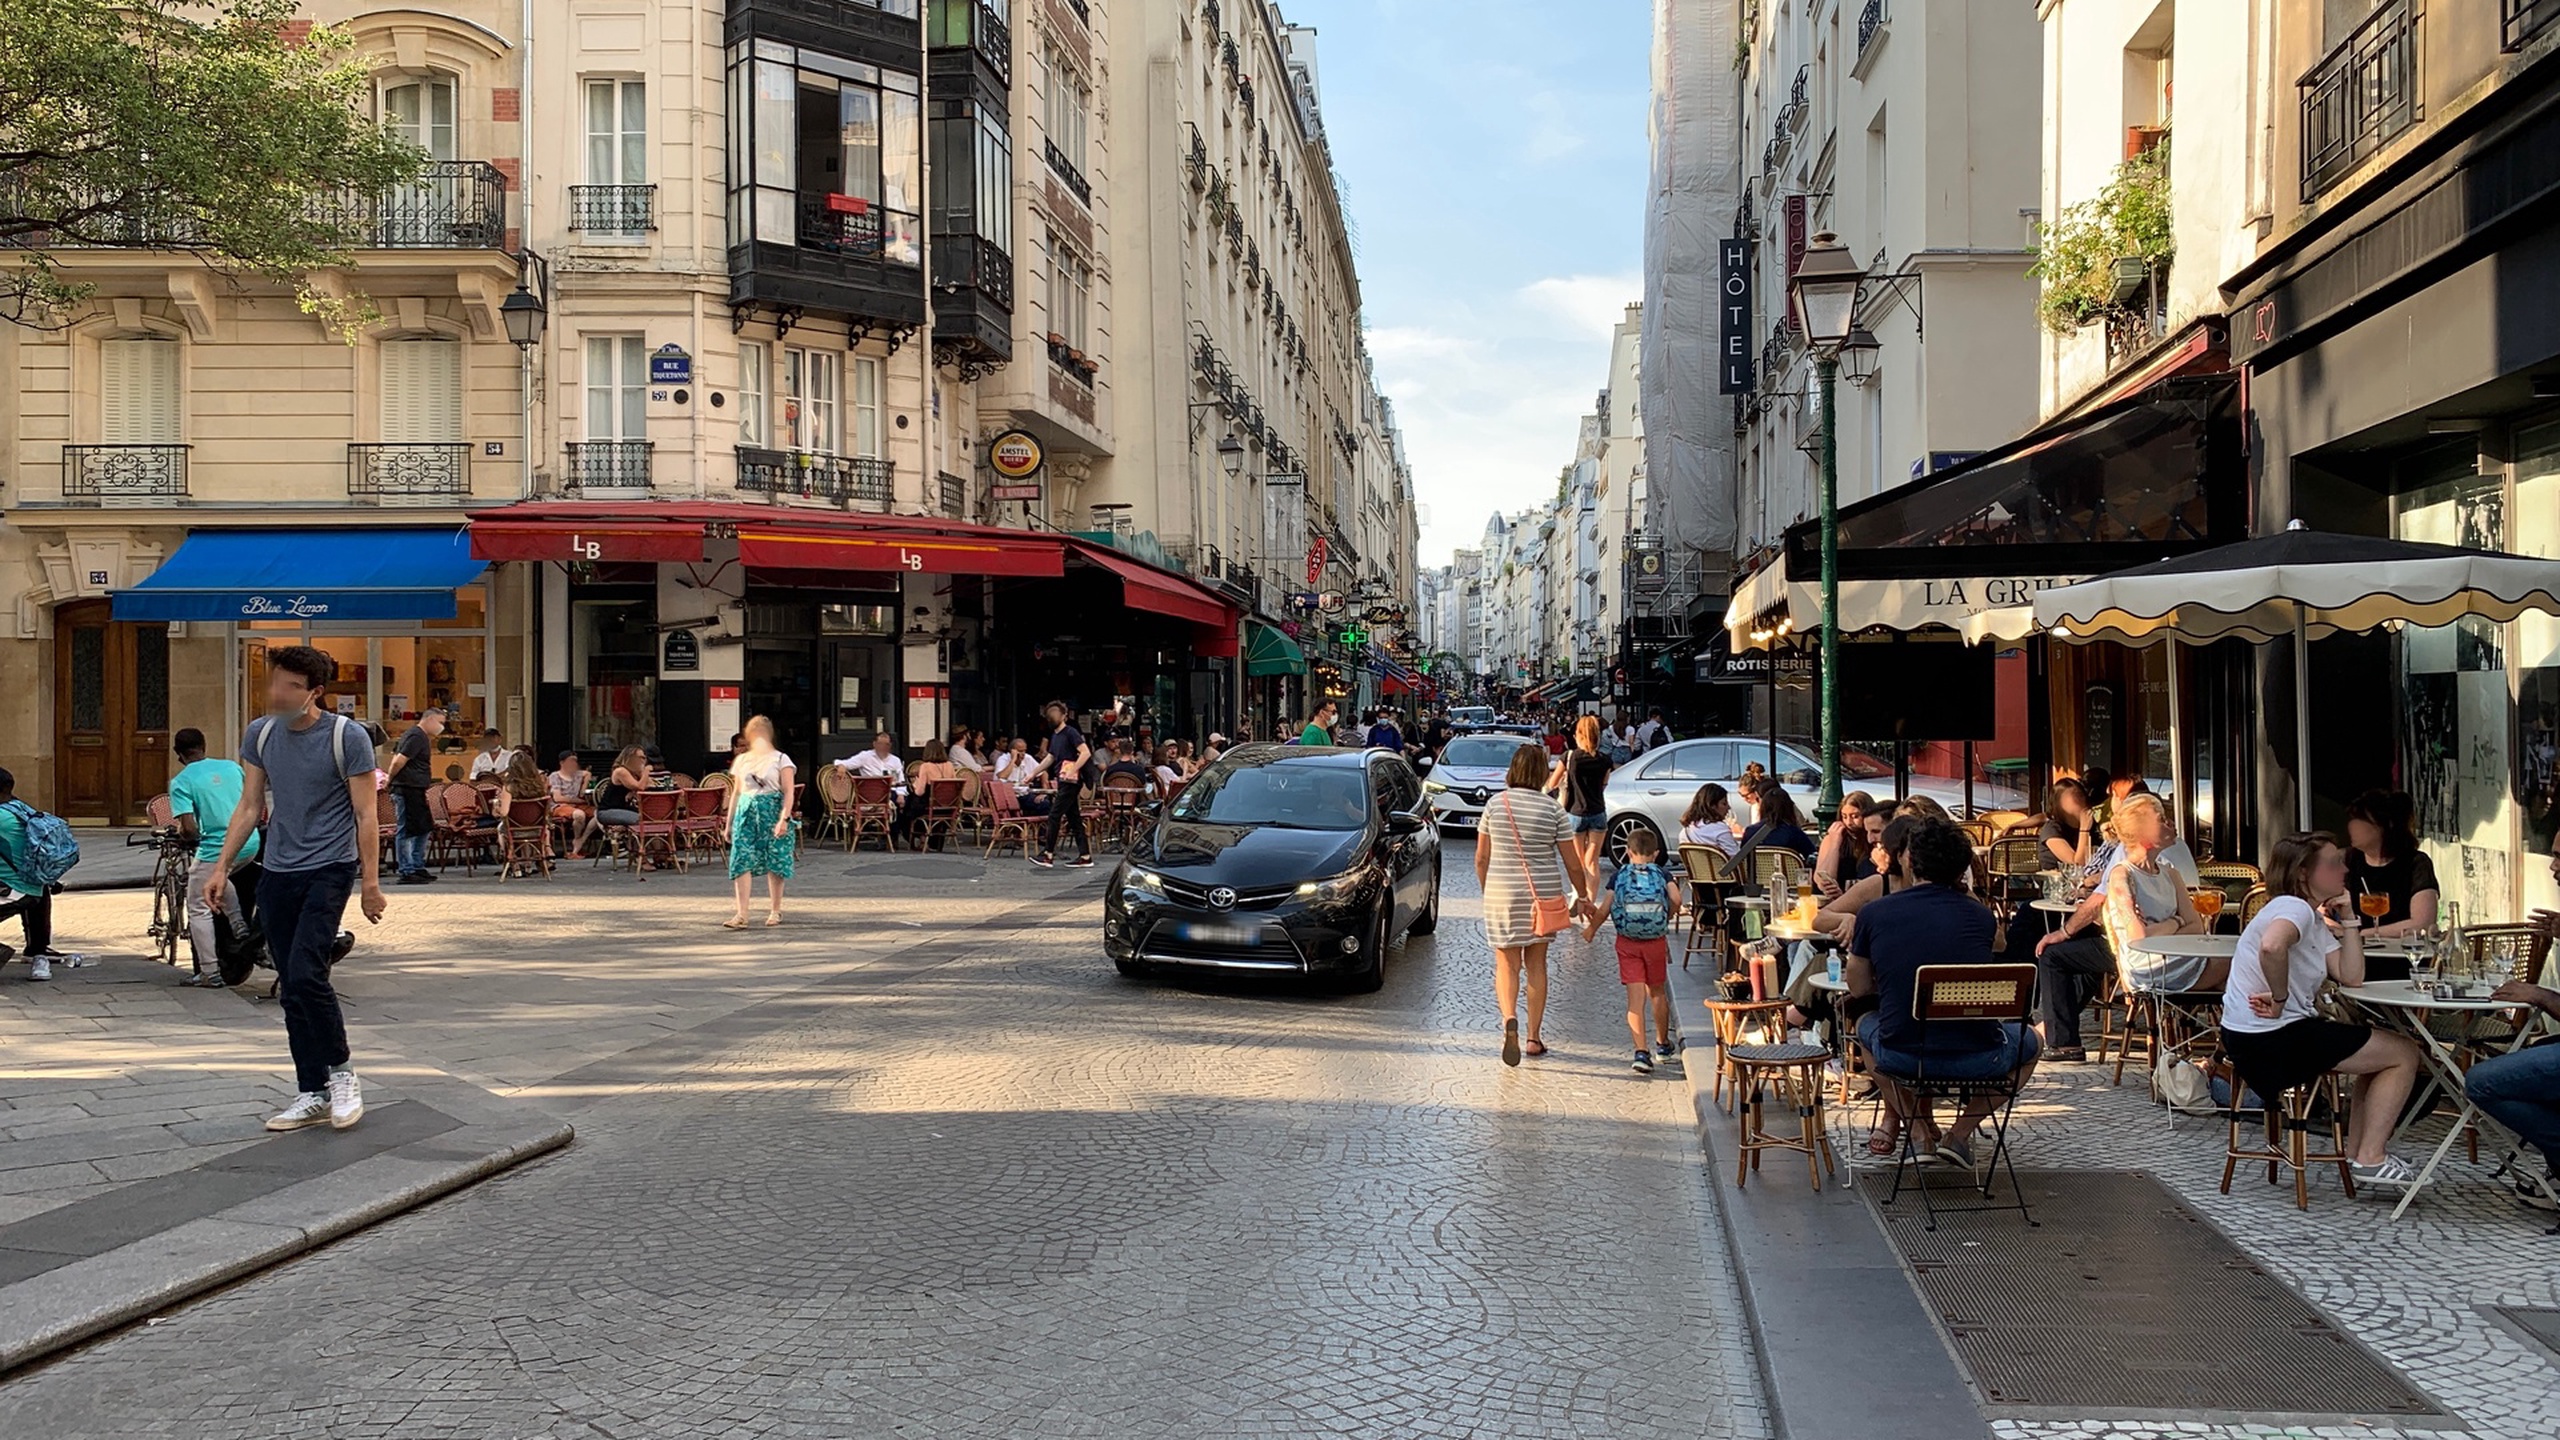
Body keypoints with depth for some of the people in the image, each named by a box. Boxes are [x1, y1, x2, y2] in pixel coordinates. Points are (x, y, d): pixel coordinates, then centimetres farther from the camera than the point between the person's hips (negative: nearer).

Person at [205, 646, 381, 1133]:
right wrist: (221, 868, 7)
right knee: (290, 990, 7)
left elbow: (364, 815, -7)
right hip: (277, 874, 6)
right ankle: (313, 1095, 16)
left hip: (328, 871, -6)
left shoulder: (347, 737, -9)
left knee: (305, 973, -18)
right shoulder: (260, 734, 6)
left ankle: (341, 1071, 3)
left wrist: (371, 882, -10)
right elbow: (249, 807, 12)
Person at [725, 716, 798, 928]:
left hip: (772, 813, -3)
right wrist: (729, 822, 15)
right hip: (746, 814, 3)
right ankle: (741, 915, -9)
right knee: (742, 862, -7)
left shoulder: (780, 759, 0)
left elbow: (789, 792, -6)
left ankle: (775, 911, 15)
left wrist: (784, 818, -17)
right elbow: (736, 793, 18)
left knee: (774, 863, 2)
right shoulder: (741, 761, 14)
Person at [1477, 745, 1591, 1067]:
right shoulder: (1553, 808, -5)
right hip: (1543, 895, 0)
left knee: (1506, 964, 7)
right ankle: (1533, 1037, 18)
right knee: (1536, 965, 13)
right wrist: (1583, 896, 13)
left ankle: (1510, 1020, -20)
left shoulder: (1495, 804, -3)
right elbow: (1572, 863, -2)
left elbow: (1481, 858, 2)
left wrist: (1487, 890, 17)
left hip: (1502, 895, 0)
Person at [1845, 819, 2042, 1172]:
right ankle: (1960, 1134, 17)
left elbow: (1858, 987, 15)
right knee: (2027, 1042, 34)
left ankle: (1919, 1132, 25)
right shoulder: (1981, 915, 4)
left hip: (1901, 1059, 0)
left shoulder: (1873, 914, 1)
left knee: (1866, 1024, 36)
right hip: (1978, 1060, 0)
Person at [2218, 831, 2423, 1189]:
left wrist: (2348, 921, 6)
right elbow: (2272, 946, -38)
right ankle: (2370, 1159, 1)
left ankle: (2356, 1152, 24)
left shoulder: (2316, 922, 17)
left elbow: (2351, 977, 8)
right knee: (2404, 1055, 0)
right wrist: (2279, 999, -26)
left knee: (2382, 1050, 27)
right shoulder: (2294, 907, -14)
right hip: (2270, 1039, -11)